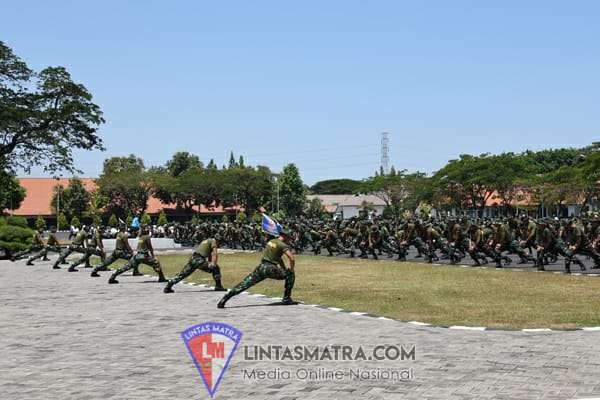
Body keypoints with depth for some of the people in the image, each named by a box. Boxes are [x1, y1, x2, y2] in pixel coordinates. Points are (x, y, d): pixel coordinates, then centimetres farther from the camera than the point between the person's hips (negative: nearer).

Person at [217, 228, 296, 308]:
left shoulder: (271, 241, 21)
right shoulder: (283, 245, -2)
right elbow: (292, 259, -12)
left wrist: (285, 268, 31)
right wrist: (291, 269, 6)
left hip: (261, 267, 6)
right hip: (270, 269, -6)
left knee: (244, 285, 3)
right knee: (290, 275, 12)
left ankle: (224, 299, -6)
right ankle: (286, 299, 10)